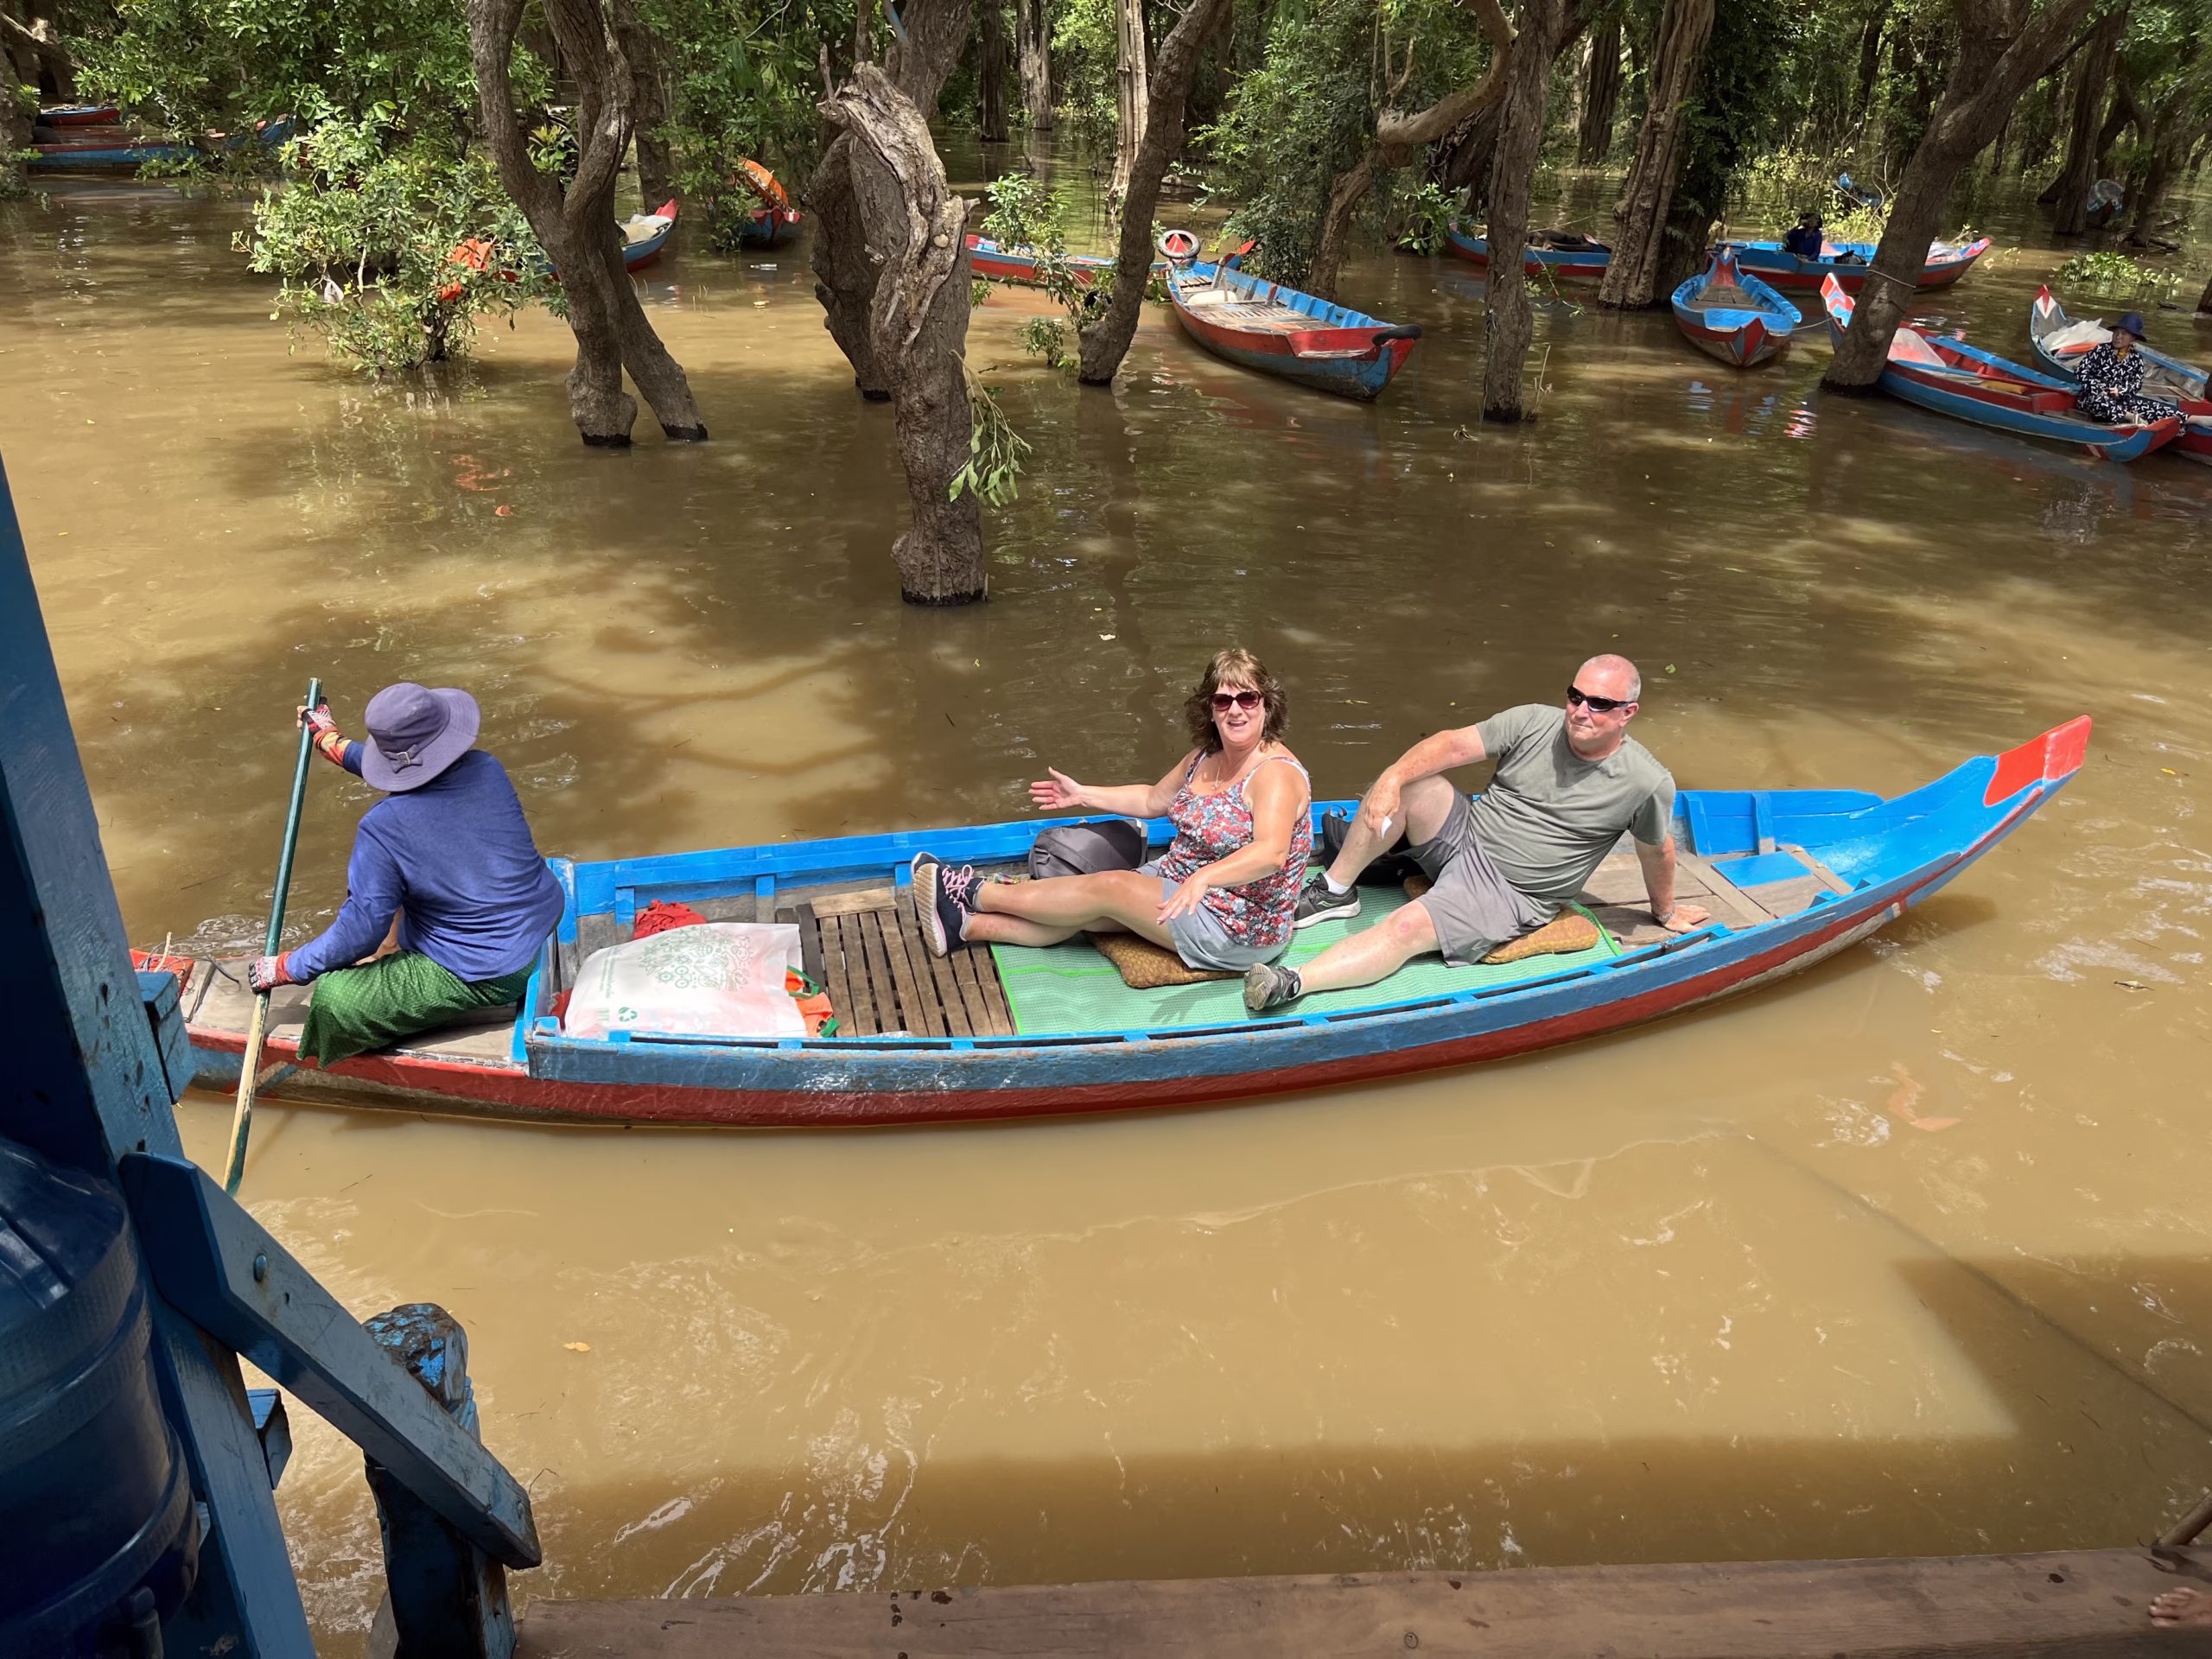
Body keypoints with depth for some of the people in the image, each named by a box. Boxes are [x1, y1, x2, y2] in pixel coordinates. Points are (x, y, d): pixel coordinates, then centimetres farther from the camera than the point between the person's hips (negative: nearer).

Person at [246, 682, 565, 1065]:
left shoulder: (382, 828, -22)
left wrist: (286, 969, 1)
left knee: (335, 997, 1)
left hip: (486, 979, -7)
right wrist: (333, 743, 28)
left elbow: (362, 929, -15)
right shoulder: (487, 770, -6)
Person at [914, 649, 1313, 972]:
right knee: (1087, 913, -7)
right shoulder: (1206, 756, 5)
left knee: (1110, 887, -15)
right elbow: (1153, 800, 20)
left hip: (1238, 930, -8)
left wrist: (1203, 878, -55)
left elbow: (1271, 853, -40)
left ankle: (973, 892, -3)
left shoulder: (1276, 773, -23)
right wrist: (1084, 795, 15)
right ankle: (965, 924, -4)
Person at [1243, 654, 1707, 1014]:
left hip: (1511, 894, -4)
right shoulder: (1534, 722, -6)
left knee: (1407, 928, -28)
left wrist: (1666, 911, 20)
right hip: (1464, 835, 4)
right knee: (1411, 781, -23)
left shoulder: (1646, 783, -12)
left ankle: (1292, 984, -37)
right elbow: (1454, 745, -14)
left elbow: (1657, 851, 5)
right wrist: (1392, 777, -31)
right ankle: (1335, 890, -8)